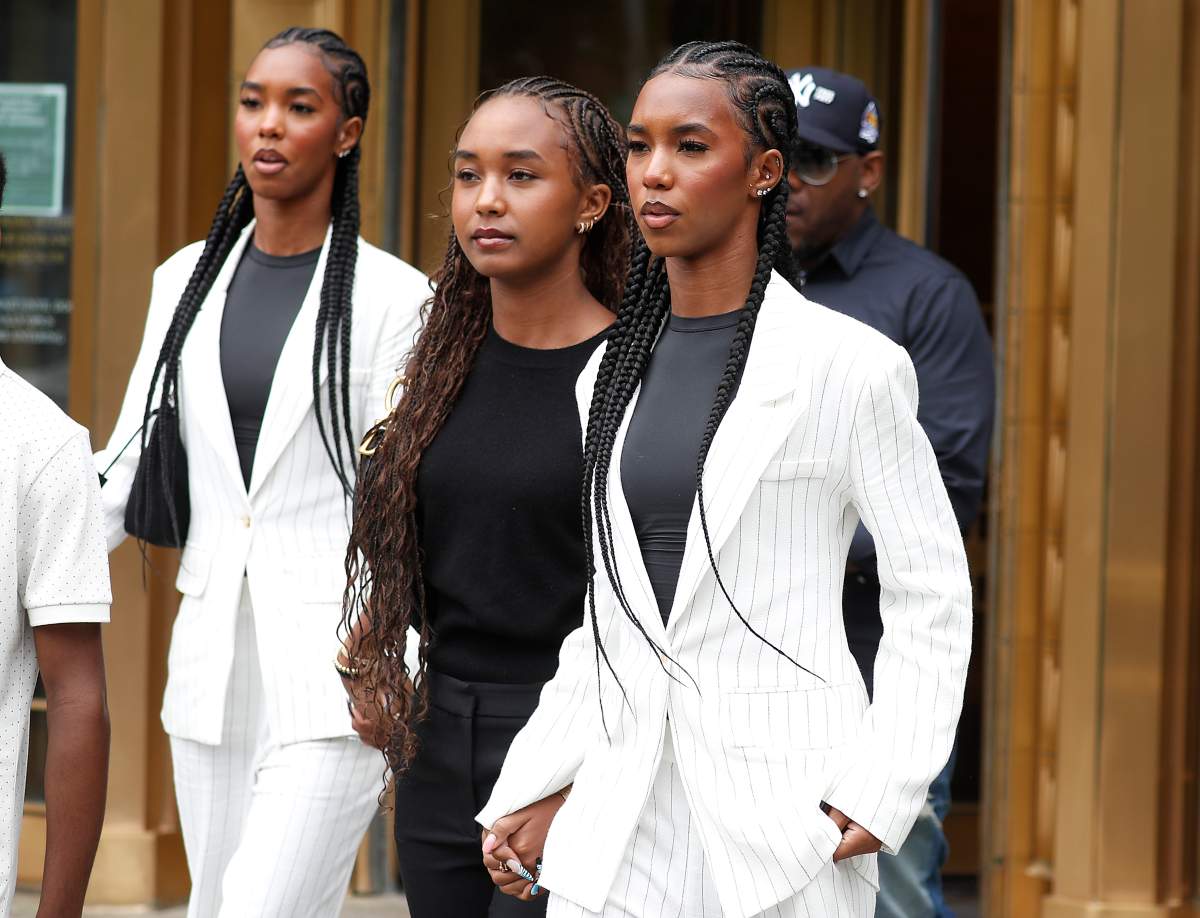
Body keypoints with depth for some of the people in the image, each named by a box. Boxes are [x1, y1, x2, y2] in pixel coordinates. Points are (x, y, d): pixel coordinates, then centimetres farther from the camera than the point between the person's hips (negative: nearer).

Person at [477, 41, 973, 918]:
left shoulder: (850, 366, -5)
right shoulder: (614, 374, 12)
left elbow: (932, 595, -3)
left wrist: (879, 796, -10)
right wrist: (537, 787, 12)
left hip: (783, 810, -5)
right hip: (619, 828, 5)